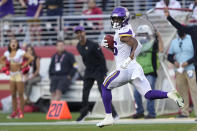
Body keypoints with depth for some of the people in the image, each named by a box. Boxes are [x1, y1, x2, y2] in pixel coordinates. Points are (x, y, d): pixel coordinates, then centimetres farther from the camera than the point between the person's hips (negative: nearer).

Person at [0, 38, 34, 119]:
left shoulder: (20, 52, -11)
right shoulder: (7, 53, 7)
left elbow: (31, 58, -17)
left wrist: (24, 66, -13)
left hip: (19, 74, -6)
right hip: (12, 75, 6)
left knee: (20, 94, -5)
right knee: (13, 94, 7)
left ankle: (21, 113, -1)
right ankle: (14, 112, 12)